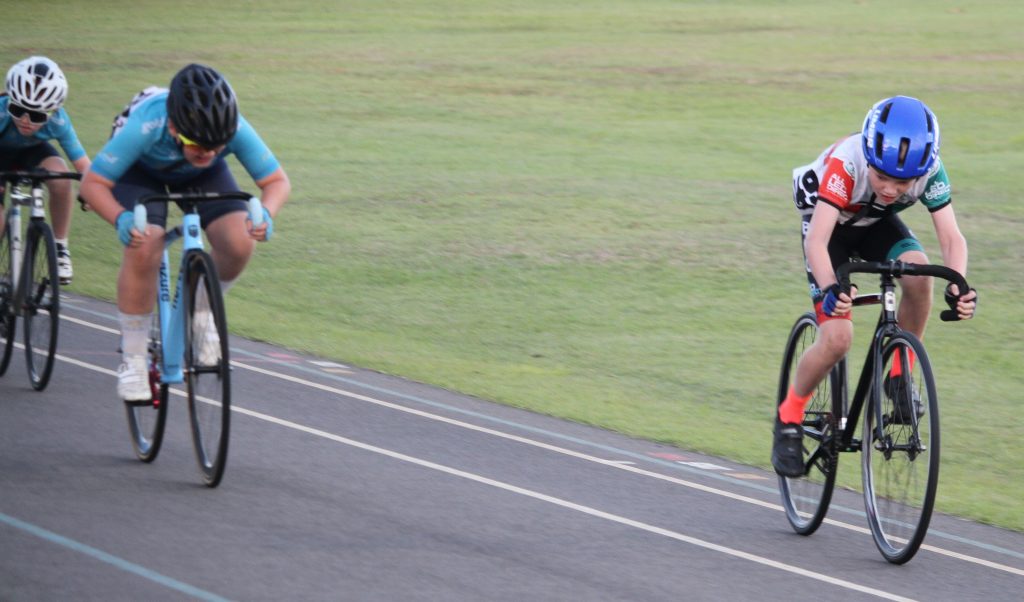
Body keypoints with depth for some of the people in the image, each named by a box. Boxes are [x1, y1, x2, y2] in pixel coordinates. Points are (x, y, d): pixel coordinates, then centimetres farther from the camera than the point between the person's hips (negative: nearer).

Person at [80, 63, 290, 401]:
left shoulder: (234, 129, -36)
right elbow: (93, 183, -36)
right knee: (144, 250, -27)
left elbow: (277, 180, -24)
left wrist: (265, 214, -47)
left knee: (239, 244, -22)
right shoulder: (145, 127, -42)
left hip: (201, 176, 2)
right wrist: (120, 218, -56)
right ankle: (133, 360, -9)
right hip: (141, 169, -2)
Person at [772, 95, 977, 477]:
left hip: (876, 224, 3)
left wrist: (958, 288, -50)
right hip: (830, 225, -3)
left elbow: (951, 237, -31)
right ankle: (788, 419, 5)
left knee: (918, 270, -30)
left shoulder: (930, 170, -29)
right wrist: (829, 290, -64)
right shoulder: (845, 163, -39)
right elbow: (817, 240, -46)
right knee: (837, 338, -20)